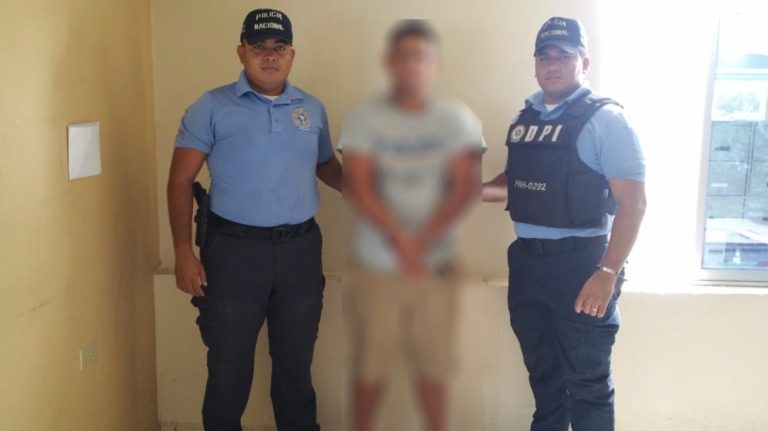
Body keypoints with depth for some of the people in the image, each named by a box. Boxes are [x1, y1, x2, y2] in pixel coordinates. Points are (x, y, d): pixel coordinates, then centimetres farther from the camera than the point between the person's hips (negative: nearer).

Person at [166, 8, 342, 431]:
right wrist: (184, 252, -11)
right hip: (234, 250, -3)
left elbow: (327, 165, 22)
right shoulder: (212, 107, -3)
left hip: (300, 250, 3)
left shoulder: (312, 108, 9)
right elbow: (180, 181, -3)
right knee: (229, 365, 8)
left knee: (295, 362, 16)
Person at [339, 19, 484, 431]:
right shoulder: (363, 117, -5)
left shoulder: (458, 118, -2)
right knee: (370, 367, 8)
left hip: (436, 263, 1)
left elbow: (466, 187, -7)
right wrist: (398, 238, -23)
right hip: (376, 265, -1)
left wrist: (422, 240, -19)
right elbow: (357, 187, -10)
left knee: (433, 365, 11)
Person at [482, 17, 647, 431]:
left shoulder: (605, 119, -10)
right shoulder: (526, 117, 10)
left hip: (579, 262, -6)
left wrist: (608, 272, -22)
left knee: (586, 380, 7)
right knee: (542, 370, 20)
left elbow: (632, 201, -15)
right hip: (525, 260, 6)